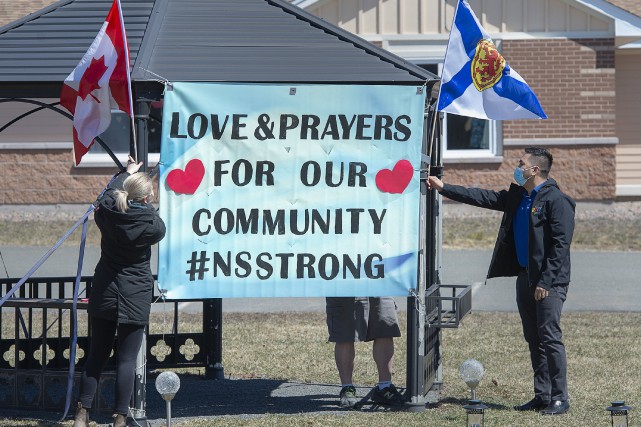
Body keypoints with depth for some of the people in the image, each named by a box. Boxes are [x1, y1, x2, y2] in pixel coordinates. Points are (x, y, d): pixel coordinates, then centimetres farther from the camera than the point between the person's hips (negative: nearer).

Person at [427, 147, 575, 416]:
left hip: (549, 282, -9)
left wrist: (546, 282, -19)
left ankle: (560, 399, -6)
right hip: (525, 278, 9)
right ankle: (542, 396, 15)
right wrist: (443, 188, 18)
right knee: (534, 340, 10)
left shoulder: (556, 201, -12)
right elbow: (481, 197, 20)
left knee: (550, 338, -10)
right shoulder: (517, 197, 14)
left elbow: (561, 244, -16)